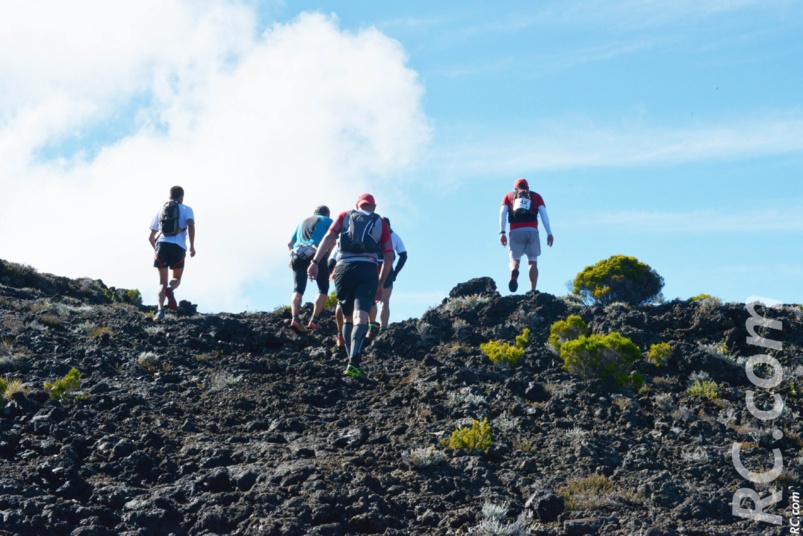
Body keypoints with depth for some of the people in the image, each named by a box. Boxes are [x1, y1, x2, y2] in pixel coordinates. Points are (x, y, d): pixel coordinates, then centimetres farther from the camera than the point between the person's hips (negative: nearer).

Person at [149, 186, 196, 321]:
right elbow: (191, 225, -7)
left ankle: (160, 310, -16)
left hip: (161, 244, 2)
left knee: (162, 281, 6)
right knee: (177, 278, 14)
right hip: (178, 247, -2)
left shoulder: (160, 211, 24)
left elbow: (151, 237, 23)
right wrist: (192, 246, -6)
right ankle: (170, 290, -23)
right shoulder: (187, 210, 15)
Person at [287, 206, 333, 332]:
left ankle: (295, 319, -23)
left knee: (298, 290, 0)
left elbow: (290, 244, 32)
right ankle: (314, 321, -5)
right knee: (323, 289, 9)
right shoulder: (327, 221, 16)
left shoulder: (302, 222, 30)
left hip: (298, 255, 4)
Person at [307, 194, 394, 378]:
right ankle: (353, 363, -32)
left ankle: (352, 361, 15)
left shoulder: (345, 216, 21)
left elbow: (329, 237, 2)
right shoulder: (381, 223, 22)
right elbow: (389, 257, 13)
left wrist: (315, 262, -6)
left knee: (348, 317, 18)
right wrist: (379, 285, 18)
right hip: (368, 269, -1)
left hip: (343, 267, 2)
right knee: (360, 317, -14)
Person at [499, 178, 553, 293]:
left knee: (514, 259, 10)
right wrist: (549, 233, -1)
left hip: (516, 231, 0)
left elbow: (502, 213, 4)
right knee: (533, 261, 7)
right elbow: (544, 214, 6)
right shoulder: (536, 196, 21)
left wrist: (502, 232, -4)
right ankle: (532, 291, -7)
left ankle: (514, 271, -26)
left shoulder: (508, 196, 20)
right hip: (532, 231, 0)